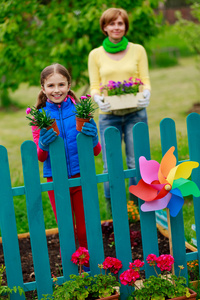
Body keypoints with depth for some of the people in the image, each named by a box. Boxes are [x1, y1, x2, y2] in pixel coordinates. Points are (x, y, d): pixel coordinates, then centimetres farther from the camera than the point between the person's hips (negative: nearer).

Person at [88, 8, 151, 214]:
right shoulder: (96, 54, 8)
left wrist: (146, 94, -16)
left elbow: (145, 80, 6)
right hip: (108, 116, 0)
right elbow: (94, 86, 7)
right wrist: (98, 99, -16)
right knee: (110, 168, 0)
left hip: (135, 113, 0)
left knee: (137, 164, 3)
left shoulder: (137, 50, 8)